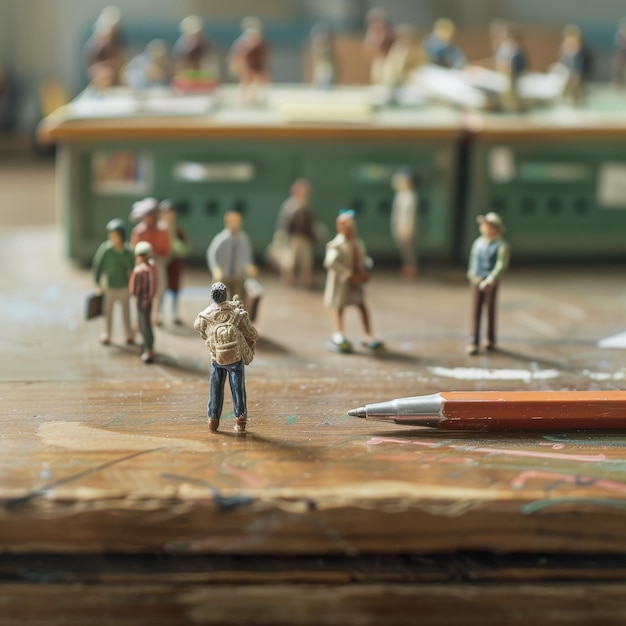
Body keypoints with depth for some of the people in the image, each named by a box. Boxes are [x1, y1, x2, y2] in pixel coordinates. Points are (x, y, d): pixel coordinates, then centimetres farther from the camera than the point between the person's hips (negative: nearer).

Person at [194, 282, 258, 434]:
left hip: (217, 359, 2)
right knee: (238, 390, 9)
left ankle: (213, 421, 20)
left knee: (215, 390, 15)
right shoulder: (237, 313, -17)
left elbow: (197, 326, 10)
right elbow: (253, 335, -8)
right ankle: (240, 422, 12)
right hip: (236, 358, -2)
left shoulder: (206, 315, -13)